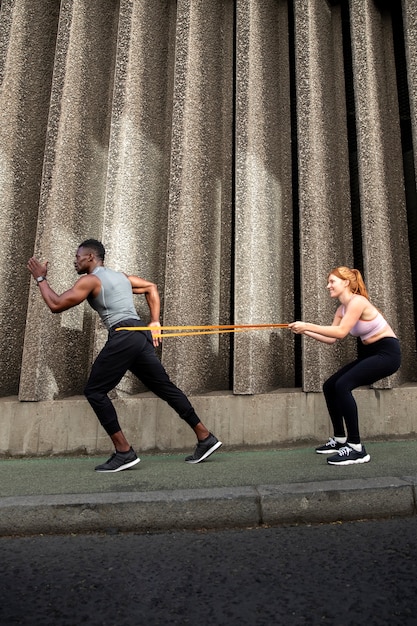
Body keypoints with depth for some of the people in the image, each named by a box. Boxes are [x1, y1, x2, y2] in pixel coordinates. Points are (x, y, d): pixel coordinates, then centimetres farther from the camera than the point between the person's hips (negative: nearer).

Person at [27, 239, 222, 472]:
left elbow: (56, 305, 0)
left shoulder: (90, 280, 2)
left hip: (123, 337, -8)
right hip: (141, 335, 8)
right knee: (166, 388, 11)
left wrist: (41, 278, 15)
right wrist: (155, 323, 22)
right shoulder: (122, 276, 25)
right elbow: (152, 288, 29)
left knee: (94, 391, 1)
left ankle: (124, 451, -2)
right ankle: (205, 437, 14)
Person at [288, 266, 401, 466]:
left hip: (387, 352, -10)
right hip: (370, 353, 10)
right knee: (329, 386, 6)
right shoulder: (341, 310, 9)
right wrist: (305, 331, -8)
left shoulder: (357, 302, -18)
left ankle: (356, 448, -21)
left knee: (343, 385, -26)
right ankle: (340, 439, 19)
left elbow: (340, 332, -29)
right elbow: (331, 339, 3)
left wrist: (308, 325, -27)